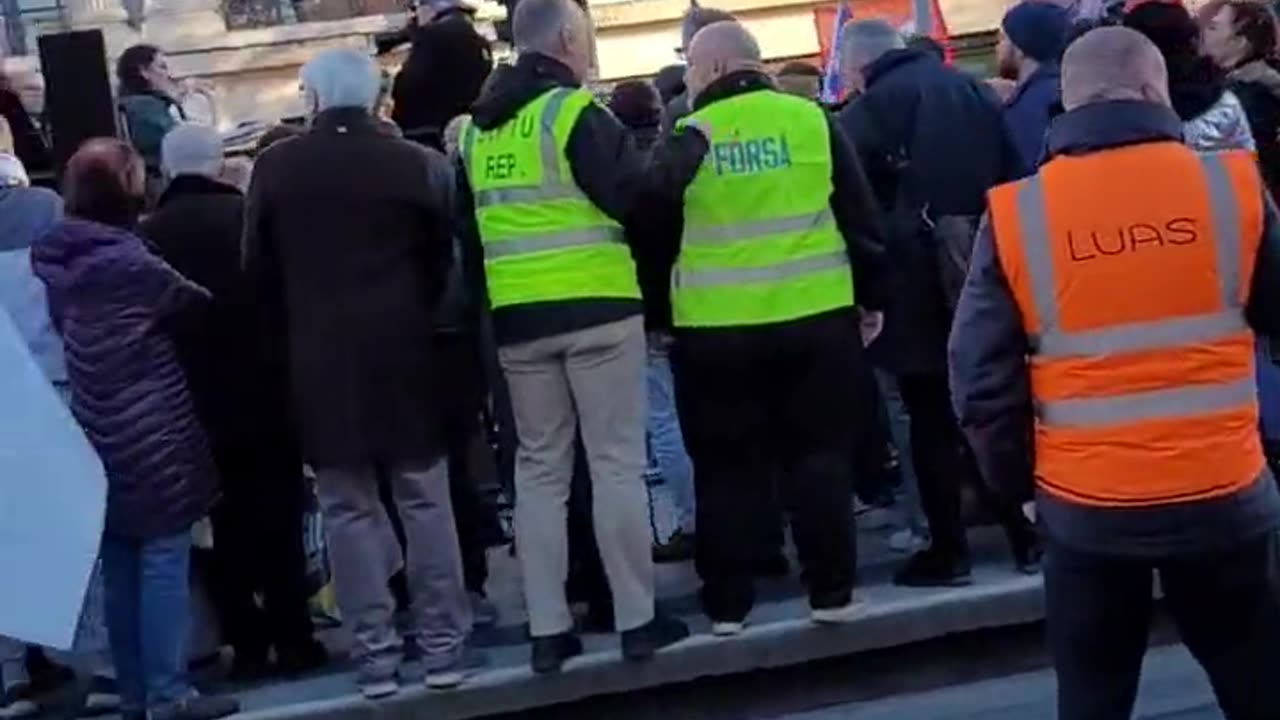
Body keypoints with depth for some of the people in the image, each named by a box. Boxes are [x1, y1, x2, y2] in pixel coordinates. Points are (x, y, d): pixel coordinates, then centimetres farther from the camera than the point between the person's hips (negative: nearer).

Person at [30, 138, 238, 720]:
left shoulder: (54, 260, 5)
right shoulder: (128, 261, -16)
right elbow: (194, 301, -4)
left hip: (98, 435, 7)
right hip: (151, 433, -7)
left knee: (119, 565, 12)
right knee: (162, 561, -3)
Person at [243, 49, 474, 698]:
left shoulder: (275, 166, -1)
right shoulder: (414, 161, -2)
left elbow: (257, 269, 3)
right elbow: (439, 259, 4)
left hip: (319, 355, 0)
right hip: (401, 347, 0)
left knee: (347, 508, 6)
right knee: (423, 498, 7)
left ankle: (374, 653, 8)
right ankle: (444, 643, 10)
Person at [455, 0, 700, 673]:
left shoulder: (477, 130, 12)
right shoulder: (574, 111, -9)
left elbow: (468, 228, 15)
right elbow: (634, 195, -13)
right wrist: (688, 148, 0)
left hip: (518, 318, 6)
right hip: (596, 309, -5)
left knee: (539, 469, 9)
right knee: (616, 463, 1)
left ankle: (547, 629, 10)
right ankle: (636, 620, 6)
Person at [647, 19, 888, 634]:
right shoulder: (810, 119, 2)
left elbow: (657, 239, 5)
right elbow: (861, 219, 4)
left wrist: (658, 315, 17)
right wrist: (872, 297, 15)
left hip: (714, 329, -1)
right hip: (816, 318, 1)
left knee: (726, 467, 8)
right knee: (819, 455, 10)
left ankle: (727, 603, 13)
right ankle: (832, 592, 13)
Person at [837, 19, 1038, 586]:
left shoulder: (868, 109, -4)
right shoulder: (970, 89, 10)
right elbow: (1015, 174, 8)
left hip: (918, 281, -5)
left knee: (932, 419, 2)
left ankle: (949, 550, 5)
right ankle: (1024, 535, 17)